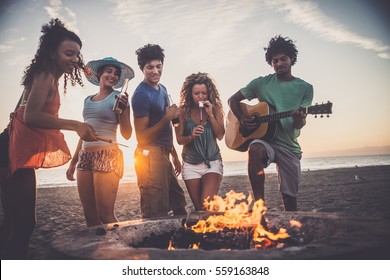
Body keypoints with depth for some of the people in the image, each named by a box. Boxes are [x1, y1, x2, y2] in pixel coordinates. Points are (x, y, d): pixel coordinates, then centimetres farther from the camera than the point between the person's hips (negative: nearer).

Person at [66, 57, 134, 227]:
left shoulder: (118, 98, 0)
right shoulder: (88, 100, 17)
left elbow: (126, 134, -5)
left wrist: (123, 110, -20)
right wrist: (73, 162, 20)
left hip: (107, 156, -6)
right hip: (85, 157, 6)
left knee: (105, 215, -9)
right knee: (89, 215, 7)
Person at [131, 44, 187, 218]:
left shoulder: (162, 89, 15)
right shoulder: (141, 94, -13)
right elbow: (141, 137, -14)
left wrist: (174, 155, 23)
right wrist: (167, 118, -21)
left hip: (163, 156, 9)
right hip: (150, 157, -9)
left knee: (179, 208, 20)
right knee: (155, 216, -5)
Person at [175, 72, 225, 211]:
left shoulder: (215, 108, -2)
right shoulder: (183, 111, -5)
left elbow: (220, 136, -7)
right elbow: (179, 139, -5)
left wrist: (211, 114, -16)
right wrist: (191, 136, -26)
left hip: (212, 162, -1)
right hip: (191, 164, 1)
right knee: (199, 208, 10)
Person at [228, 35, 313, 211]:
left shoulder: (305, 88, 4)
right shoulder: (262, 83, 4)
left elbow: (300, 124, -2)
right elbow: (233, 100, 9)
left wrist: (299, 119, -27)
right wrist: (242, 119, -8)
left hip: (289, 146, 1)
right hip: (265, 139, -1)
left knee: (290, 198, 0)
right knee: (255, 149, -37)